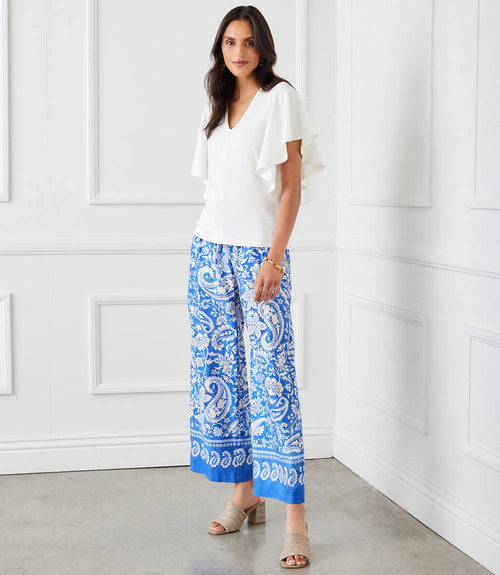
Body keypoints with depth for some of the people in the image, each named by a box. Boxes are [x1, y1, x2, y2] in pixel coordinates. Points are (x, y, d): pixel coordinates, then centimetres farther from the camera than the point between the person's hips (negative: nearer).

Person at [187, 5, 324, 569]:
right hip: (210, 247, 6)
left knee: (273, 374, -10)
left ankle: (295, 522, -9)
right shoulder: (218, 105, 17)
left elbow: (292, 185, -7)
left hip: (259, 251, -6)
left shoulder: (281, 98, -1)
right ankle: (245, 495, 18)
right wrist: (212, 244, 13)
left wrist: (274, 257, -16)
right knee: (220, 371, 6)